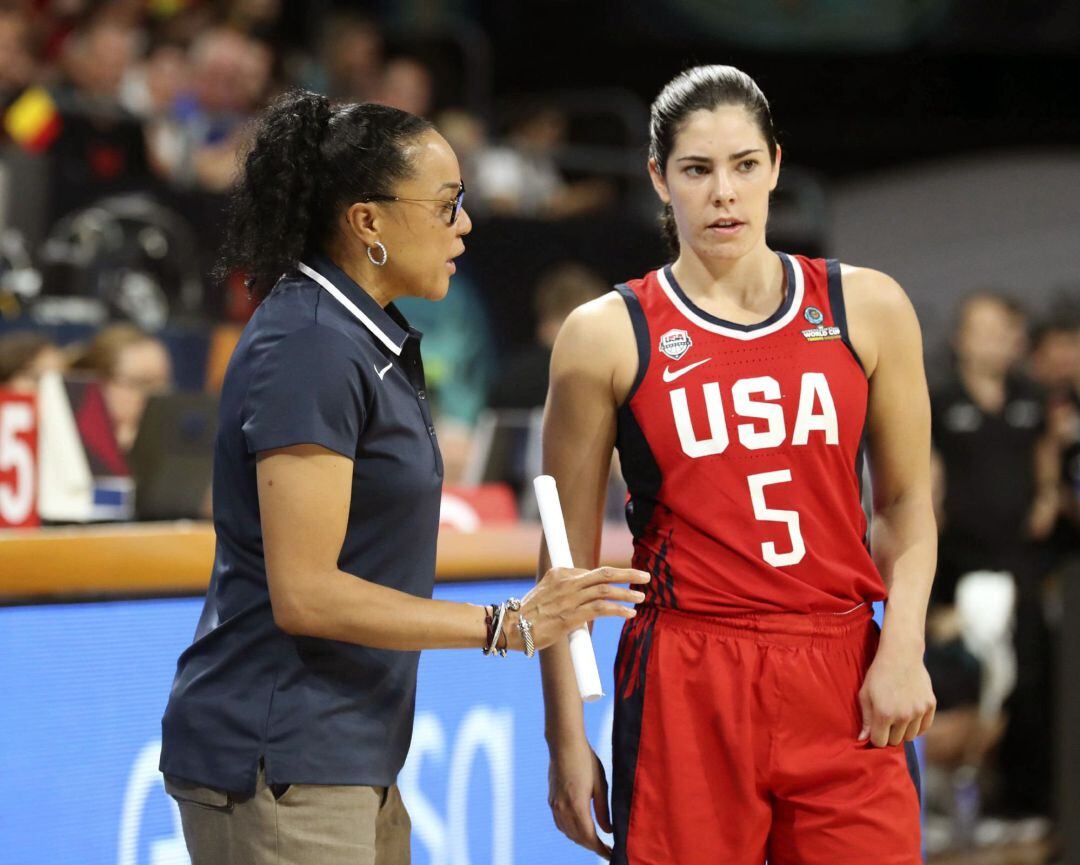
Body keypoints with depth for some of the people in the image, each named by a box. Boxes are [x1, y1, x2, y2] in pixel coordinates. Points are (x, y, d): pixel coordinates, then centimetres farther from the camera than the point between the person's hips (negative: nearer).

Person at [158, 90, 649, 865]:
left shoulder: (364, 338, 14)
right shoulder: (311, 349, -16)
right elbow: (303, 592, -21)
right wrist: (508, 626, -18)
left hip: (348, 760, 10)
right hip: (279, 769, -10)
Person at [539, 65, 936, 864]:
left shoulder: (866, 309, 7)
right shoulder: (609, 335, 0)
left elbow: (906, 504, 13)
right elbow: (569, 556, 3)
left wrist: (903, 649, -2)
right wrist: (567, 738, 0)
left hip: (845, 680, 2)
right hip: (687, 692, -2)